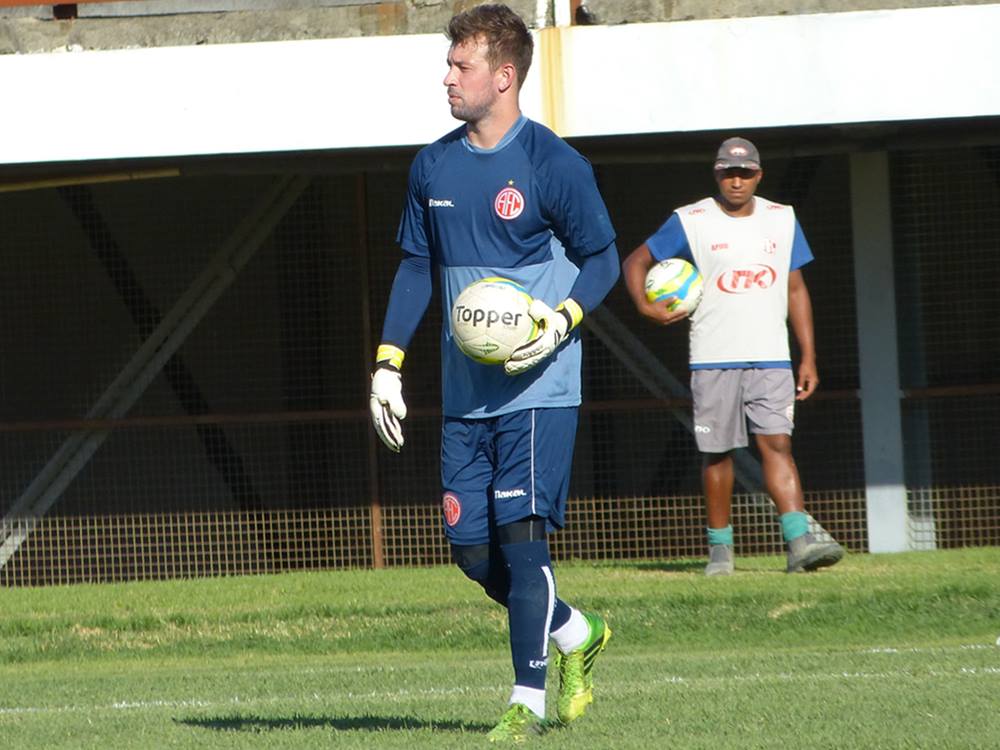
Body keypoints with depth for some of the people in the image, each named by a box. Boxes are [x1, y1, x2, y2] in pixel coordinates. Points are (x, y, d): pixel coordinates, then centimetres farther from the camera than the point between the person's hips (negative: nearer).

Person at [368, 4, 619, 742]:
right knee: (472, 549, 6)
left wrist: (563, 320, -21)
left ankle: (528, 699, -4)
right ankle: (577, 635, 29)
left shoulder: (553, 164, -9)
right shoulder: (434, 167, 9)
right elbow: (416, 266, 17)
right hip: (465, 396, 6)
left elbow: (603, 258, -3)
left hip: (540, 389, -6)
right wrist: (388, 362, 11)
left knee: (521, 535, -12)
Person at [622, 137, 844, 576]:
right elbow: (636, 262, 9)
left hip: (771, 359, 1)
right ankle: (719, 548, 11)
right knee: (717, 452, 2)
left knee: (777, 443, -10)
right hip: (714, 359, -1)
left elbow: (796, 289, 14)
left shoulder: (782, 220, 10)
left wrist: (808, 357, 9)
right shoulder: (691, 222, 1)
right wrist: (646, 306, -10)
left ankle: (799, 541, -20)